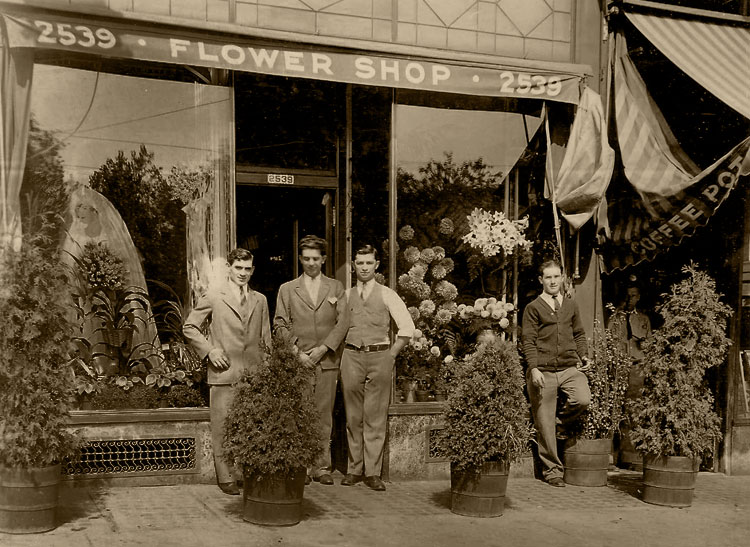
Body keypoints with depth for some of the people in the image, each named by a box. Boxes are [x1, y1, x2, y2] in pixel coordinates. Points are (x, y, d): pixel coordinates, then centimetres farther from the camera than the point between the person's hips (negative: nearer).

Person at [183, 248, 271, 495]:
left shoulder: (260, 300, 15)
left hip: (254, 373, 3)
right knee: (223, 427, -1)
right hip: (224, 372, -3)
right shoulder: (213, 296, 3)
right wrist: (209, 350, -5)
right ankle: (225, 478, 9)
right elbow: (189, 327, 6)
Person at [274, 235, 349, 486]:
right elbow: (280, 325, 5)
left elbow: (343, 322, 4)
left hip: (327, 361, 1)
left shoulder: (336, 288, 13)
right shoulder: (287, 289, 11)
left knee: (324, 415, 2)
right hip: (298, 362, -1)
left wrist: (324, 348, -8)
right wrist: (297, 352, -7)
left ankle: (322, 467, 7)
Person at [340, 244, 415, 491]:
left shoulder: (387, 295, 4)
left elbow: (407, 328, 2)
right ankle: (354, 469, 13)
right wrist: (343, 352, 6)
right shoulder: (345, 296, 10)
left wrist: (390, 355, -2)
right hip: (351, 357, 2)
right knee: (353, 417, 5)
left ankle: (373, 472, 4)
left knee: (376, 417, -1)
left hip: (380, 357, -2)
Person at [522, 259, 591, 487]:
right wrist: (534, 368, -12)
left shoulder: (570, 306, 16)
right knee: (544, 424, 0)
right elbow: (528, 340, -2)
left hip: (569, 367, 3)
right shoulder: (533, 308, 3)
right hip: (543, 371, -3)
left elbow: (579, 334, 23)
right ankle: (551, 470, 13)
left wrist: (583, 355, 6)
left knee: (583, 399, -24)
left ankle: (560, 422, 8)